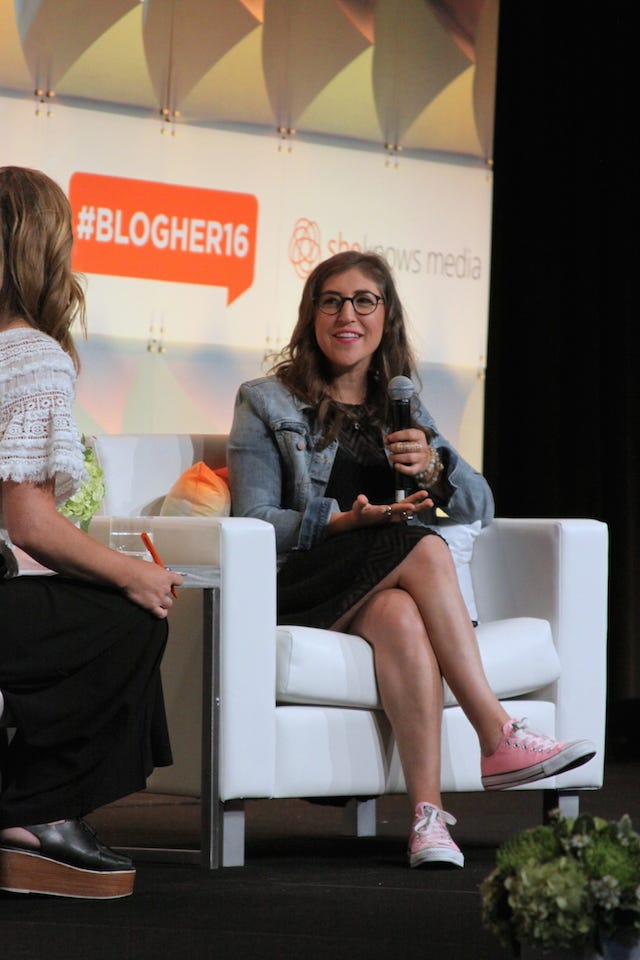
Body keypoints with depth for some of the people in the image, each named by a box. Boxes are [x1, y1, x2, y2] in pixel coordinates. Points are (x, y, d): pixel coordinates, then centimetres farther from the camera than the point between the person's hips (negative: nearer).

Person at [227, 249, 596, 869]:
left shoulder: (404, 409, 23)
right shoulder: (267, 403, 10)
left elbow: (481, 507, 14)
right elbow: (253, 521, -2)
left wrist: (432, 466, -8)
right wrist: (346, 520, -17)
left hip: (393, 590, 3)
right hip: (300, 593, -3)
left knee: (399, 616, -36)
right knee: (423, 547, -32)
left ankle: (427, 812, -45)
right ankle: (498, 738, -35)